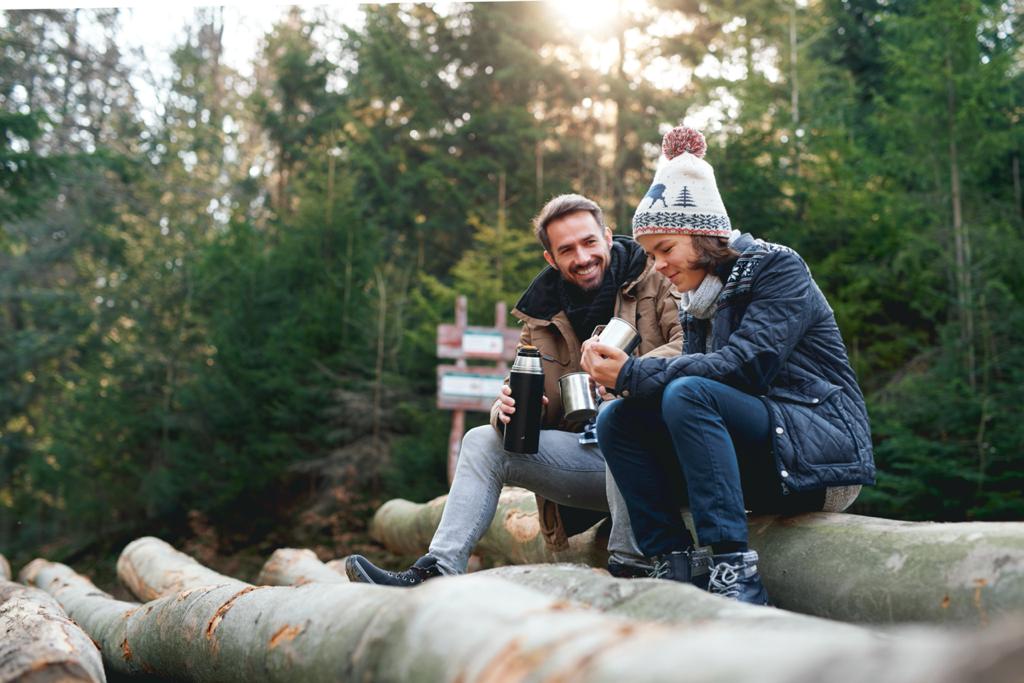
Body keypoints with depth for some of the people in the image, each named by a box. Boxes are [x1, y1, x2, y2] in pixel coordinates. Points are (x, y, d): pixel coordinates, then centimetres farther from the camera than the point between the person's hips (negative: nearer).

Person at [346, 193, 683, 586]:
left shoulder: (653, 281, -3)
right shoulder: (543, 317, 10)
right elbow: (521, 391, 10)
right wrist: (507, 409, -15)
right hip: (589, 451, 6)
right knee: (483, 442, -1)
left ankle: (628, 563, -27)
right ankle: (437, 572, -9)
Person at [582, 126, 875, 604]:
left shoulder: (777, 269, -8)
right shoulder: (699, 301, 15)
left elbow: (744, 365, -22)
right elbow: (693, 370, 4)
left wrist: (633, 373, -24)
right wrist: (620, 378, -16)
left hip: (822, 448, -7)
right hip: (761, 468, 7)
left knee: (688, 394, -30)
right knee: (616, 419, -7)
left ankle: (734, 572, -34)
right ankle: (676, 564, -15)